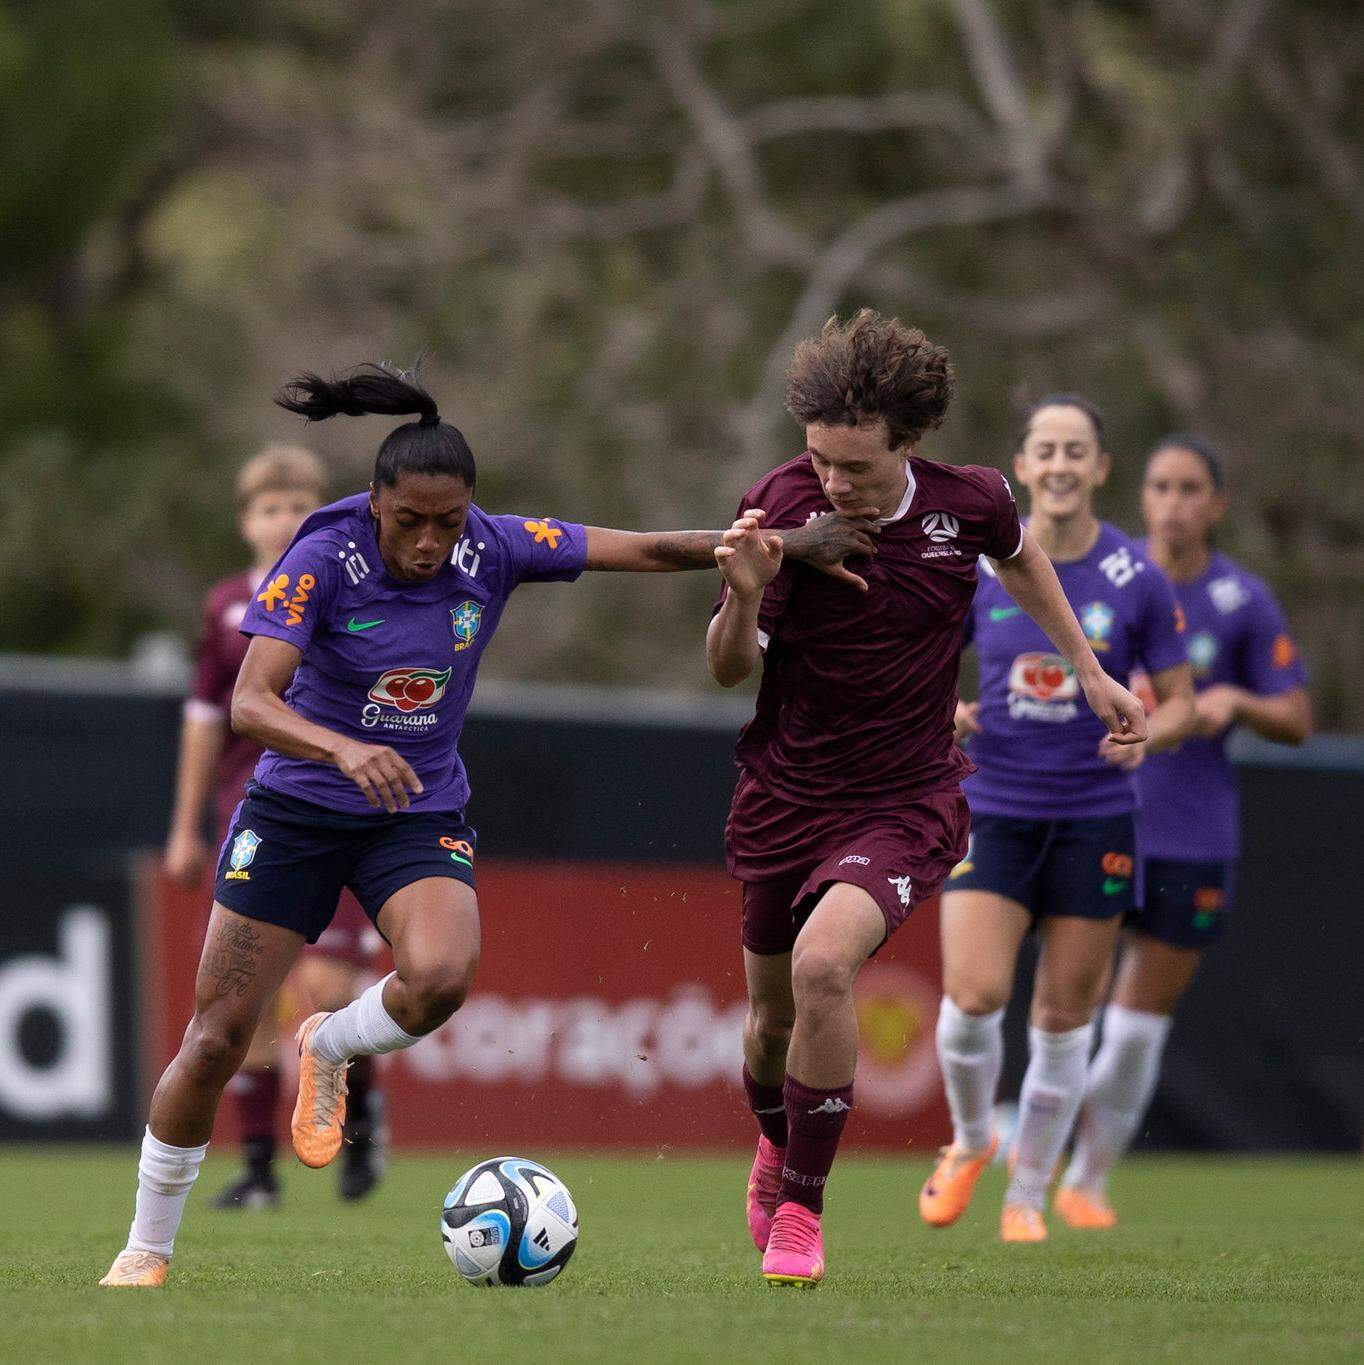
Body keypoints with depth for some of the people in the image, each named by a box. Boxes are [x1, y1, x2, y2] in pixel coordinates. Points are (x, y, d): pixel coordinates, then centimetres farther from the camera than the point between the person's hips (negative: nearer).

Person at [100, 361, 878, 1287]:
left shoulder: (495, 550, -12)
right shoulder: (325, 559, -21)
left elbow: (645, 550, -7)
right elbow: (250, 703, -28)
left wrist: (787, 546, -12)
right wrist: (344, 751, -46)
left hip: (422, 817, 2)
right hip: (295, 814, -2)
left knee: (442, 976, -30)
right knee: (216, 1041, -3)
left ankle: (330, 1049, 5)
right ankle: (147, 1250, 17)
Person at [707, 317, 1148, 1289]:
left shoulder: (968, 502, -12)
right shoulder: (780, 506, -15)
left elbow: (1020, 555, 14)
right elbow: (731, 669, -12)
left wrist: (1090, 672, 16)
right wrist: (745, 596, -33)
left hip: (906, 800, -2)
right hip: (785, 795, 2)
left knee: (823, 964, -27)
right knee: (774, 1013, 14)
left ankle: (801, 1207, -11)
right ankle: (775, 1144, 51)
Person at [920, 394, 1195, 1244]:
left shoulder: (1137, 580, -4)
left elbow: (1179, 702, 3)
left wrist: (1147, 736, -18)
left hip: (1095, 816, 0)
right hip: (994, 810, 0)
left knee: (1064, 1015, 3)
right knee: (974, 996, -14)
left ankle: (1029, 1196, 20)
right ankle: (972, 1141, 15)